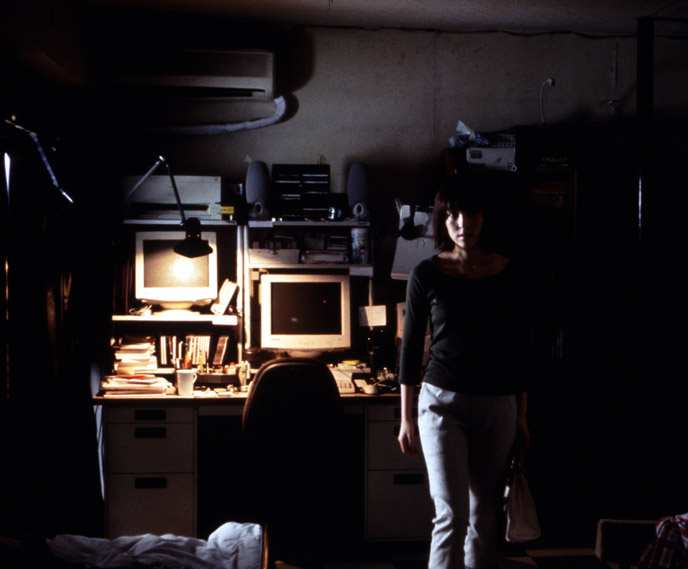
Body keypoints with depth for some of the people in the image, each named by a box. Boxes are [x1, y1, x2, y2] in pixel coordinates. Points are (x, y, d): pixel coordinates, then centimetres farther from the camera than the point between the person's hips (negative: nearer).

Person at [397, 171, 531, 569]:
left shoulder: (508, 273, 3)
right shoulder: (427, 274, -2)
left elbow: (520, 347, 9)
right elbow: (411, 346, 3)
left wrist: (522, 415, 10)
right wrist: (406, 418, 2)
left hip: (498, 405, 2)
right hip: (443, 401, -2)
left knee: (486, 516, 9)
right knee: (451, 515, -10)